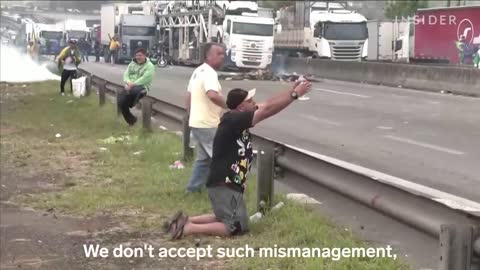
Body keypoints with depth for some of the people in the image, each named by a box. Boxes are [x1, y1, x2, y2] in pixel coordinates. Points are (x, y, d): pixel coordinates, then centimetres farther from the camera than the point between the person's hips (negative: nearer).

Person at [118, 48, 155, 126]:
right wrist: (128, 82, -14)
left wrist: (133, 84, -23)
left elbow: (144, 79, -16)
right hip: (130, 87, 6)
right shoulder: (132, 64, 17)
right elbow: (126, 74, 8)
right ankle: (130, 119, 5)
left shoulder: (149, 66, -3)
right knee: (121, 101, -15)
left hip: (142, 87, -6)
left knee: (133, 91, -43)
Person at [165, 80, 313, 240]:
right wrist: (295, 94, -14)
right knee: (237, 227, -6)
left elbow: (268, 105, 10)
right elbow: (268, 109, -19)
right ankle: (188, 228, -7)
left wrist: (292, 91, 2)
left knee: (227, 219, 26)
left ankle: (186, 220, 18)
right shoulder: (232, 120, -19)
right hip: (223, 185, -10)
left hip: (229, 185, 10)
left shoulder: (240, 121, 7)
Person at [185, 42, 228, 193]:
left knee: (204, 158, 20)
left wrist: (191, 117, 26)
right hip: (207, 124, -10)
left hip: (197, 122, 10)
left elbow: (189, 97, 22)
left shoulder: (198, 71, 15)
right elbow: (213, 95, -36)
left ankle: (193, 188, 24)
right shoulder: (209, 73, -18)